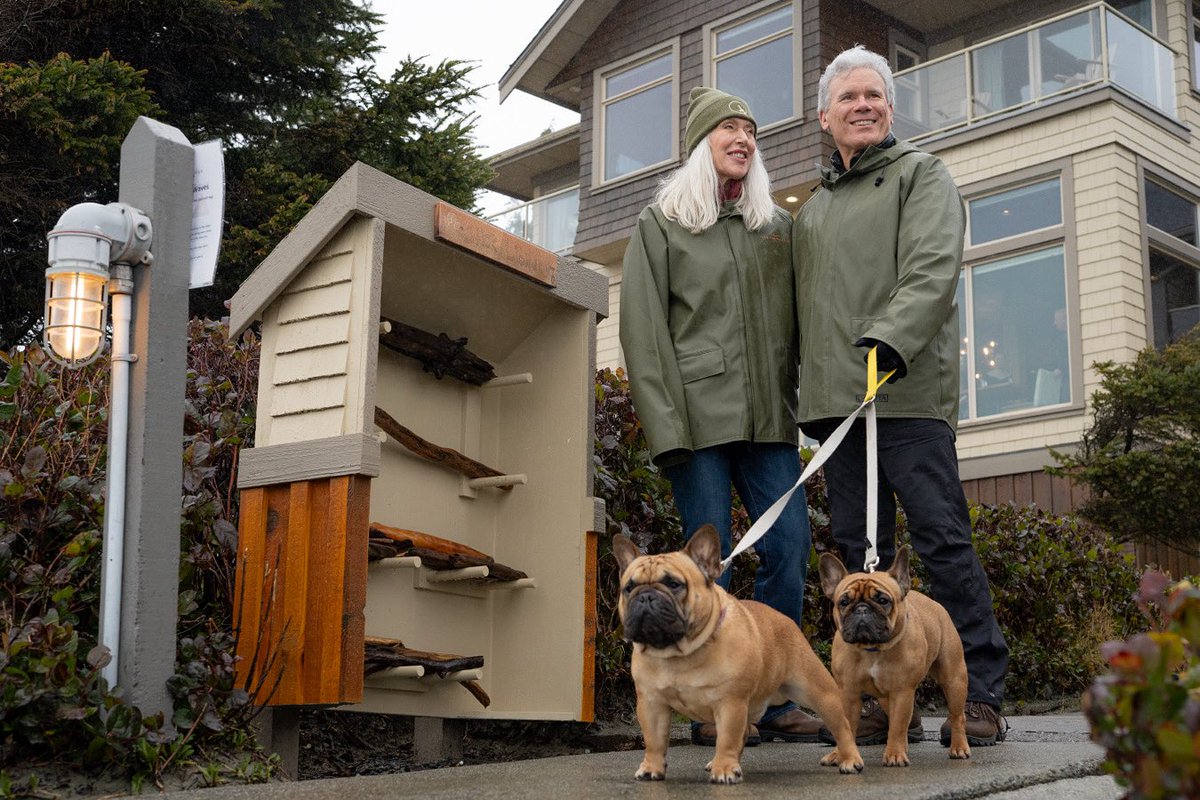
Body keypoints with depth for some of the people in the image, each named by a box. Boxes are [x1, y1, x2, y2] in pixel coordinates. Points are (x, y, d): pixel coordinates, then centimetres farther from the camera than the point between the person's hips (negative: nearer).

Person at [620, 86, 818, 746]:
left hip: (769, 419, 4)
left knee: (789, 548, -2)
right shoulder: (661, 223, 7)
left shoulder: (779, 226, 19)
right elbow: (642, 328, -2)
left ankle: (776, 700, 8)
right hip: (699, 415, -4)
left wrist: (801, 401, 4)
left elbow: (795, 320, 18)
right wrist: (666, 425, -12)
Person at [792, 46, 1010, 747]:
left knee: (943, 537, -8)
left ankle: (982, 695, -2)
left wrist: (889, 337, -24)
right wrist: (809, 389, 17)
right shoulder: (813, 208, 26)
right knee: (860, 550, 3)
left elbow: (933, 269, -9)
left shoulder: (922, 174, 7)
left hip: (908, 392, -6)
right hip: (834, 397, 6)